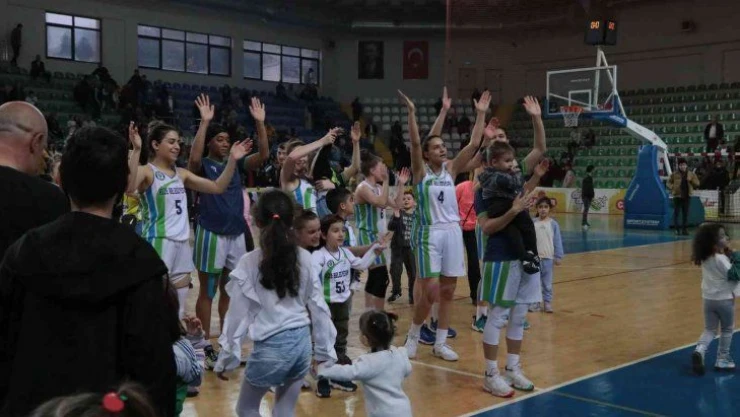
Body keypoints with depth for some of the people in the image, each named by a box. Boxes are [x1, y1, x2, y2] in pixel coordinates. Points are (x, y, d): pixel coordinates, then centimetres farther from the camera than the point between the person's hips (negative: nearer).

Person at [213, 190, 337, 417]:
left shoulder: (249, 263, -11)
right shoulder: (304, 258, 0)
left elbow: (239, 314, -7)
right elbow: (317, 306, 5)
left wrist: (226, 357, 3)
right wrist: (324, 350, 14)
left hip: (272, 347, -4)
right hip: (301, 342, 4)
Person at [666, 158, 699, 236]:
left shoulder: (691, 174, 4)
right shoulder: (674, 174, -1)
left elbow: (697, 183, 5)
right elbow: (668, 183, 6)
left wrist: (691, 180, -12)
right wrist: (672, 188, -10)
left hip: (687, 196, 2)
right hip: (677, 196, -2)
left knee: (686, 214, 6)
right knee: (676, 213, -1)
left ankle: (684, 229, 13)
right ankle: (677, 229, 6)